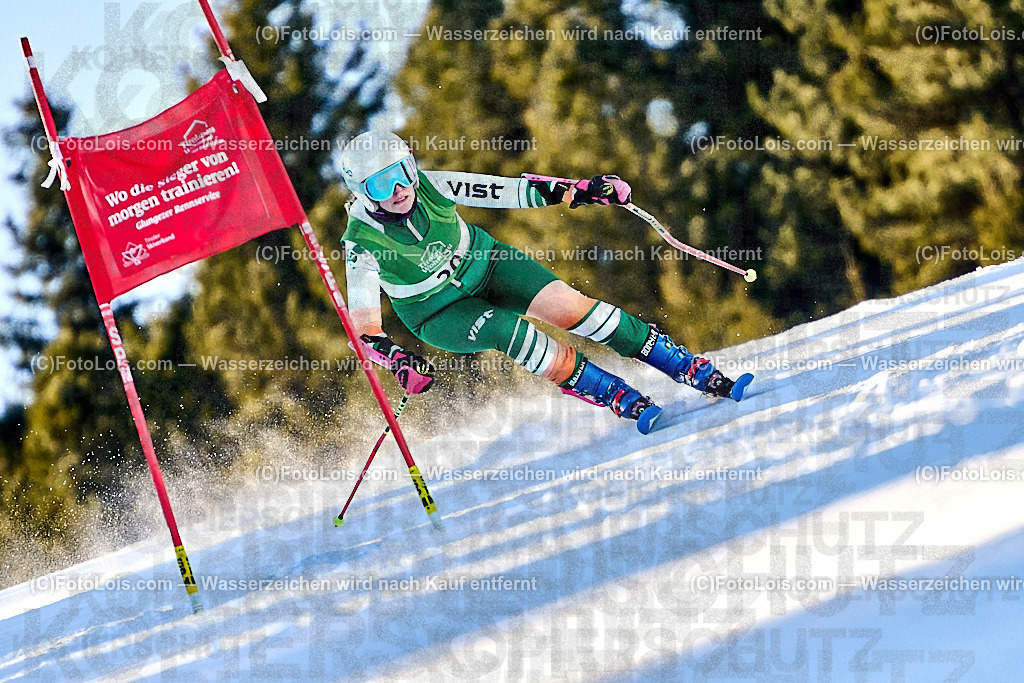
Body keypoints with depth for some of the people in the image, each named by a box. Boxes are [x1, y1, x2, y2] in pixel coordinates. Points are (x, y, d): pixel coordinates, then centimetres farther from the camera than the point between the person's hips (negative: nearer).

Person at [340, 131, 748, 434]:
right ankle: (621, 399, -25)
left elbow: (503, 191, -10)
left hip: (482, 263, 3)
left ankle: (695, 371, -13)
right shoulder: (363, 242, -26)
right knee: (507, 330, -31)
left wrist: (576, 191, -14)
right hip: (439, 312, -3)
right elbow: (364, 329, -25)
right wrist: (396, 360, -43)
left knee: (565, 303, -16)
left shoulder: (430, 187, -19)